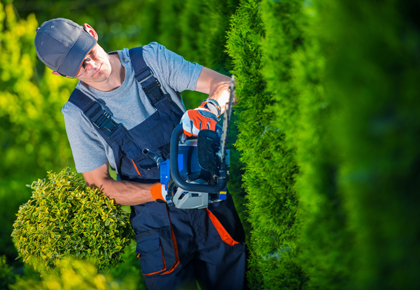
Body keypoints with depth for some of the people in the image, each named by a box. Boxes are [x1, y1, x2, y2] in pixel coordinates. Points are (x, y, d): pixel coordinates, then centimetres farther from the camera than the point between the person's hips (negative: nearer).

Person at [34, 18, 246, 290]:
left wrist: (207, 109, -32)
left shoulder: (151, 58, -5)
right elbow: (99, 183, -4)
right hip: (157, 224, -1)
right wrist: (163, 192, -20)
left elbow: (225, 84, -8)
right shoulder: (78, 113, -6)